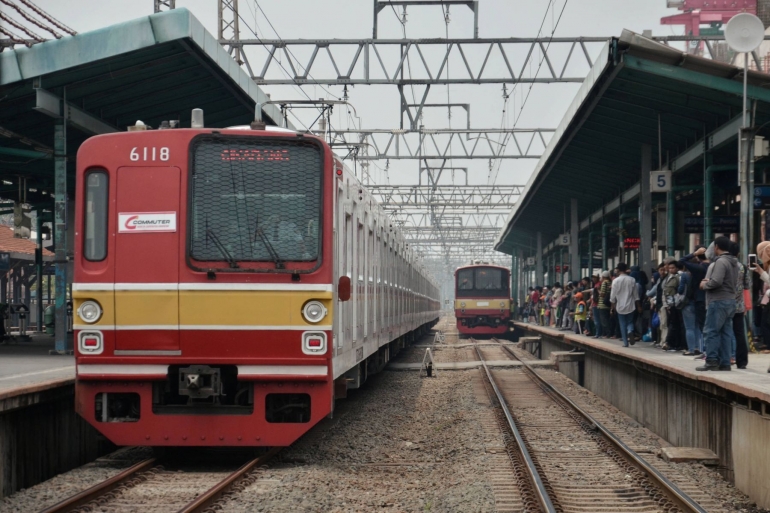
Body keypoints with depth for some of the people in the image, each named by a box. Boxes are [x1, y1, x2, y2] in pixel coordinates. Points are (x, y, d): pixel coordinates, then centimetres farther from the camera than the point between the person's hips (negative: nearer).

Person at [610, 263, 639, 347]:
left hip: (620, 306, -1)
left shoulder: (616, 281, -8)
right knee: (630, 322, 14)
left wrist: (613, 304, 12)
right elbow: (635, 294, 2)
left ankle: (625, 342, 4)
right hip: (630, 305, 1)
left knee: (623, 324, 7)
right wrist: (638, 305, 11)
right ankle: (630, 332, -18)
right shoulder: (632, 280, -3)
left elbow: (613, 295, -3)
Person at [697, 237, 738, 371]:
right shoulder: (733, 263, 17)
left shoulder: (720, 262, -14)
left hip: (718, 301, -10)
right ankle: (724, 362, 7)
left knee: (711, 332, -7)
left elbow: (716, 281, -24)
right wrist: (708, 281, 11)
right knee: (725, 333, 8)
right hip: (730, 300, 10)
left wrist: (705, 284, -3)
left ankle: (712, 361, -10)